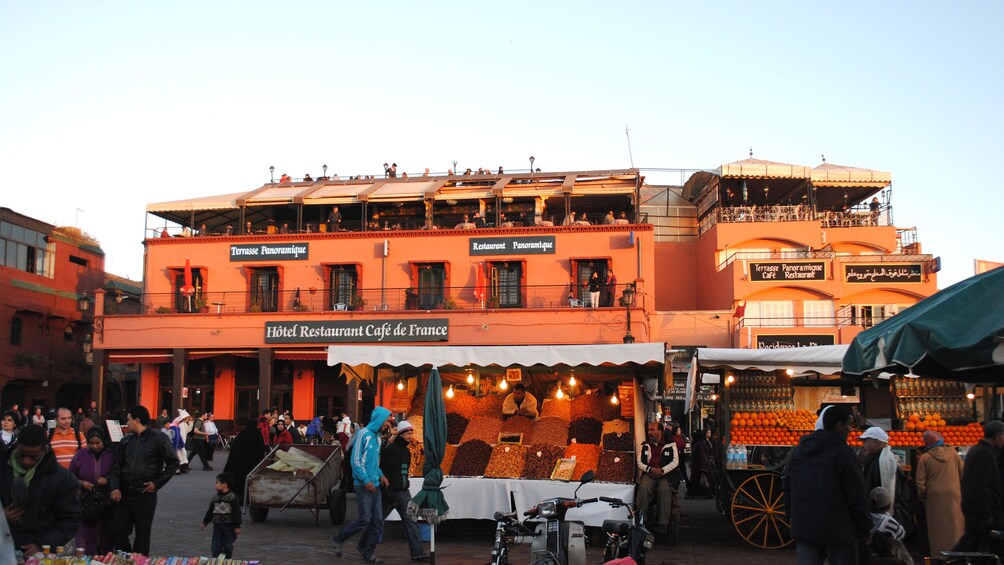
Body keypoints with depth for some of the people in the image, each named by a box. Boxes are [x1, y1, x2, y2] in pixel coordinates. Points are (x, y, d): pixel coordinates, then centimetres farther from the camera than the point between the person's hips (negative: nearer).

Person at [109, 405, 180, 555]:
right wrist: (115, 487, -2)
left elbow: (173, 463, -3)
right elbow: (117, 465, 12)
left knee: (142, 536, 4)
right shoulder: (126, 440, 11)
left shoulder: (159, 438, -5)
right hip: (123, 495, 5)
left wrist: (157, 483, -9)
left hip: (145, 496, -5)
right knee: (117, 532, 3)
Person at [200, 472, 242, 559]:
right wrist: (205, 522, 15)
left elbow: (236, 512, -12)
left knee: (228, 546, 6)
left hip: (229, 526, -5)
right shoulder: (215, 498, 8)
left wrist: (237, 526, -14)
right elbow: (210, 511, 17)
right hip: (217, 526, 5)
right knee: (216, 547, 2)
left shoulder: (232, 497, -12)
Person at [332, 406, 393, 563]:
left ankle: (368, 553, 18)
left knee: (378, 521, 5)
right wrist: (366, 480, -18)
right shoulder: (363, 434, -11)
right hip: (363, 485, -8)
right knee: (364, 519, -8)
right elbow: (356, 461, -14)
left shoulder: (377, 437, 14)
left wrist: (380, 475, 7)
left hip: (375, 485, 8)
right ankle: (338, 539, 13)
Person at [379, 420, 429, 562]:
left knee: (411, 521, -1)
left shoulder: (406, 451, 13)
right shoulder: (390, 449, -13)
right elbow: (384, 471, -16)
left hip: (404, 493, 7)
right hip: (390, 492, -7)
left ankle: (417, 553, -4)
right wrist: (388, 491, -18)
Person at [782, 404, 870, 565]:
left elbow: (786, 484, 15)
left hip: (803, 528, 6)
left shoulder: (799, 449, 9)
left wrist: (791, 515, 22)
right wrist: (864, 527, -2)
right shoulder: (843, 452, -13)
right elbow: (857, 494, -13)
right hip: (837, 532, -6)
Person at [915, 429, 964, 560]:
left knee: (938, 528, 5)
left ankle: (939, 555, 8)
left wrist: (923, 499, 9)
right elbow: (963, 474, 4)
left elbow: (920, 482, -4)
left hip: (935, 497, -1)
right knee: (954, 526, 9)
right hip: (953, 495, 1)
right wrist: (961, 490, 17)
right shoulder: (953, 452, 1)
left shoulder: (924, 458, -4)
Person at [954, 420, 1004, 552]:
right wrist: (987, 516, -21)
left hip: (971, 509, 10)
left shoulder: (975, 449, 15)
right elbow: (981, 487, -23)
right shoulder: (986, 454, -18)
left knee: (969, 542, 12)